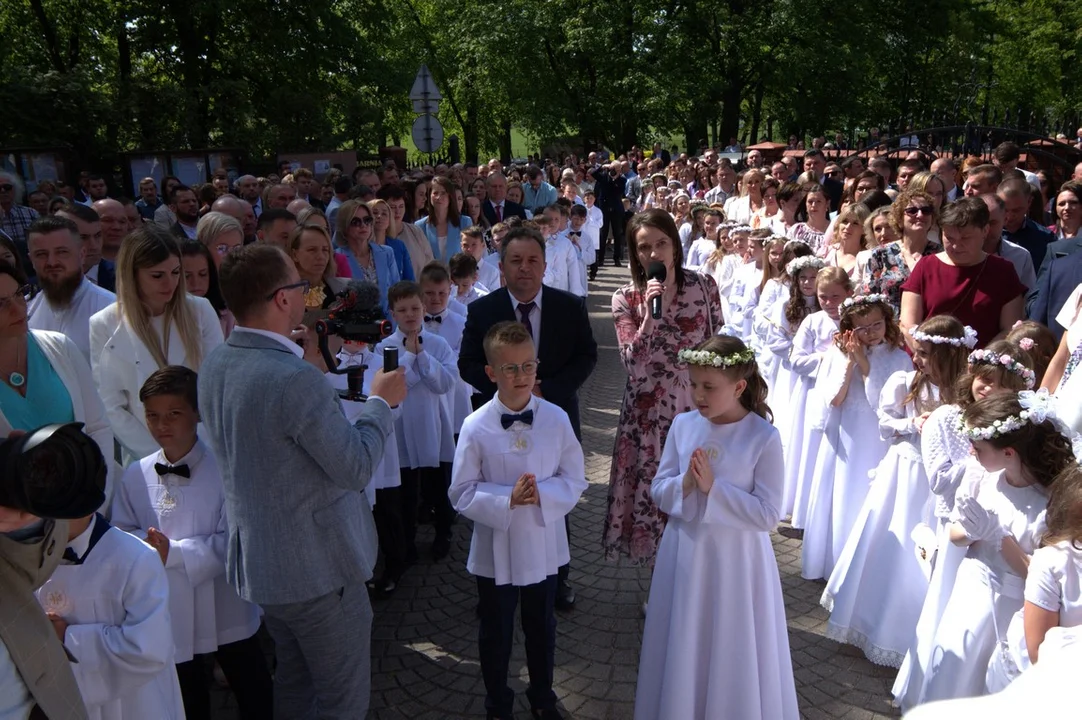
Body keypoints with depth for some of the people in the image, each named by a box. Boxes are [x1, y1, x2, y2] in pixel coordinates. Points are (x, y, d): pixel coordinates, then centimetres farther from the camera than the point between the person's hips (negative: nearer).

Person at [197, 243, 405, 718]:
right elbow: (356, 468, -21)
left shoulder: (215, 364, -1)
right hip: (317, 566, -9)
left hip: (256, 559, 9)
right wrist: (381, 402, -7)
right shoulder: (296, 379, -29)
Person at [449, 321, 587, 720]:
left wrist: (542, 494, -23)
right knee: (496, 632, 18)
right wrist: (507, 499, -26)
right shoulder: (475, 427, -16)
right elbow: (462, 493, -12)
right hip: (495, 549, -2)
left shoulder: (556, 418, -11)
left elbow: (575, 479, -5)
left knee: (542, 627, 22)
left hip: (544, 546, 2)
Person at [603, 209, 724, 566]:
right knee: (651, 489, 7)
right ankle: (657, 557, 29)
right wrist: (650, 314, -24)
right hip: (648, 412, -1)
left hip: (696, 405, 1)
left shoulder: (704, 286, -3)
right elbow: (632, 363, -14)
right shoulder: (626, 298, -6)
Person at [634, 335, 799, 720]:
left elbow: (768, 515, -15)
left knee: (735, 657, 13)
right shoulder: (682, 425, -4)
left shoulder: (764, 437, -15)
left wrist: (714, 488, -22)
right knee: (682, 652, 18)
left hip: (736, 562, -3)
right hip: (685, 557, 4)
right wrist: (684, 485, -18)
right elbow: (658, 490, 2)